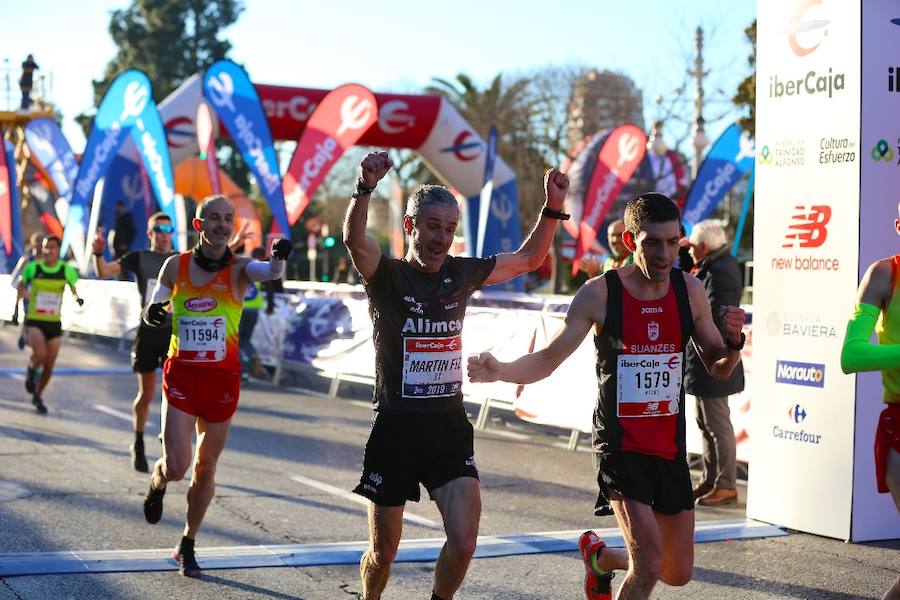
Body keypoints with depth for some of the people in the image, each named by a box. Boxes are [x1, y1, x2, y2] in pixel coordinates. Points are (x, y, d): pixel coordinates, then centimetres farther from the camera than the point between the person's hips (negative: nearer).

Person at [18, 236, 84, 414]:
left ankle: (37, 396, 31)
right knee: (40, 354, -28)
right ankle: (31, 371, 7)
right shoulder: (32, 268, -5)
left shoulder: (67, 270, -4)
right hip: (34, 321, -2)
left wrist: (78, 298, -11)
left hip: (54, 323, 2)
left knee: (49, 366, 7)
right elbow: (22, 285, 15)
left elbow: (75, 289, 7)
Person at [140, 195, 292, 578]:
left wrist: (279, 257, -50)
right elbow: (155, 305, 14)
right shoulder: (175, 266, 0)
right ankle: (157, 484, 30)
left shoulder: (238, 268, -6)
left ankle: (187, 546, 26)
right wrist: (152, 312, -10)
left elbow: (268, 272, -27)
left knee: (205, 467, 8)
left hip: (222, 378, 0)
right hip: (181, 374, 0)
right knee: (176, 465, -9)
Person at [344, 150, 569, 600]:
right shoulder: (387, 276, -7)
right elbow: (354, 240, -29)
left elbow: (528, 259, 19)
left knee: (464, 543, -12)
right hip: (396, 428, -3)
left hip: (449, 427, 3)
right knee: (383, 553, 8)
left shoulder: (462, 274, 6)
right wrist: (365, 189, -47)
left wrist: (552, 207, 6)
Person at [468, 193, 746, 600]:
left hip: (670, 447, 5)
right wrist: (500, 371, -26)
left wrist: (734, 340, -12)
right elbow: (548, 360, -6)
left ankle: (600, 557, 41)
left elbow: (719, 369, 10)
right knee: (650, 561, -18)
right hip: (619, 445, -5)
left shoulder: (689, 290, 1)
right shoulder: (599, 294, -9)